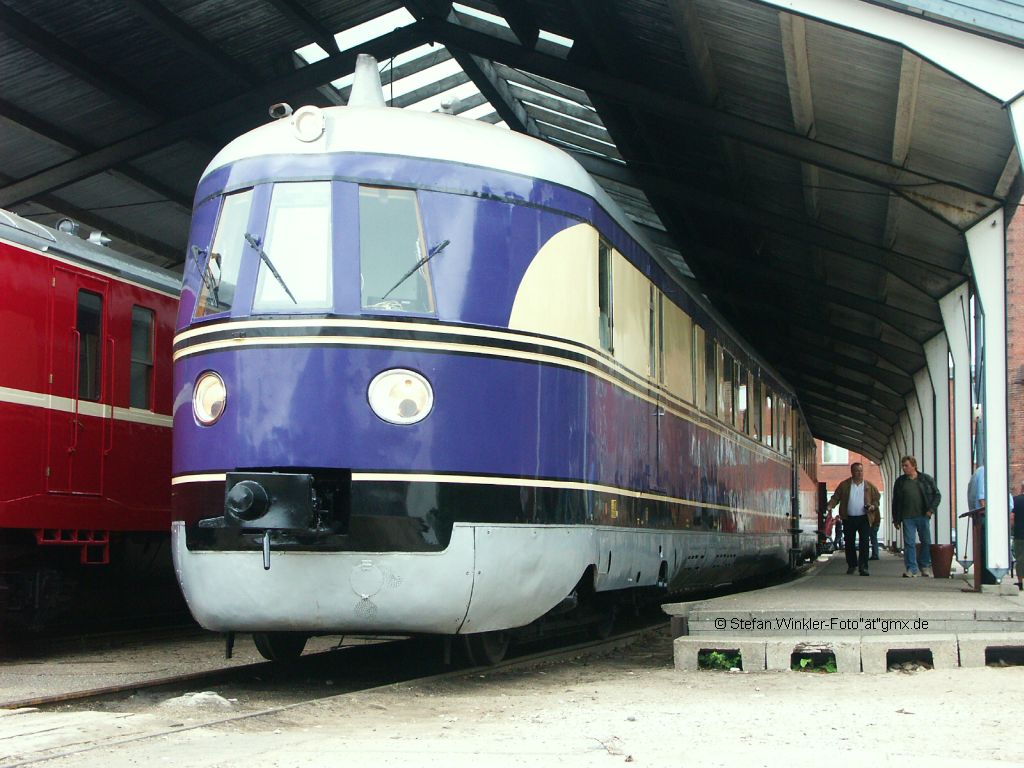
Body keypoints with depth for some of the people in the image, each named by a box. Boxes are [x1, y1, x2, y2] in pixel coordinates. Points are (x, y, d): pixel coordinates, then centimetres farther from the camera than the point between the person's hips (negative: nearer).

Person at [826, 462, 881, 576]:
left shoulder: (869, 486, 6)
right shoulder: (844, 485, 4)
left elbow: (877, 498, 12)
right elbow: (836, 497, 4)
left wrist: (873, 506, -8)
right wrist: (830, 506, -14)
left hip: (864, 518, -1)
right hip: (849, 518, 1)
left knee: (864, 542, -9)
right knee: (849, 543, 9)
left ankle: (863, 567, -8)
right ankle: (852, 565, 24)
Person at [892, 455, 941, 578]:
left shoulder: (927, 479, 5)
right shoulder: (900, 481, 8)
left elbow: (937, 495, 10)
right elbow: (895, 501, 12)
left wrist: (931, 509, -3)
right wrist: (896, 519, 8)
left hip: (923, 516, 0)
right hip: (907, 518, 0)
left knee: (926, 542, 7)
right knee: (909, 543, -6)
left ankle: (925, 567, 21)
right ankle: (911, 569, -4)